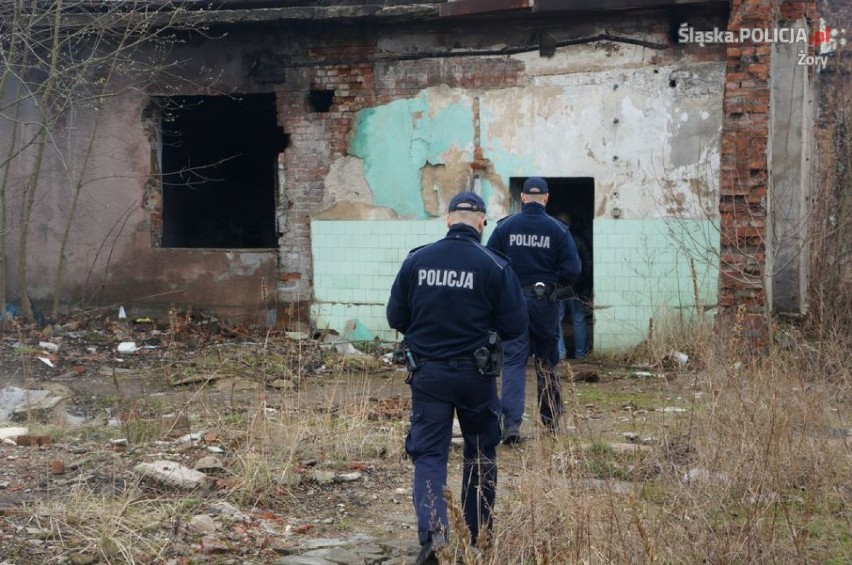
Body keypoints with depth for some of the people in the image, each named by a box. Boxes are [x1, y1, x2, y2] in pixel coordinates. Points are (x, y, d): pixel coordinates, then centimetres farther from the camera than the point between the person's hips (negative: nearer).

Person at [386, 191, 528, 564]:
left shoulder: (416, 261, -3)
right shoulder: (494, 265, -9)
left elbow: (395, 317, 3)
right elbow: (516, 325, -7)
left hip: (426, 373, 1)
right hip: (475, 374, -1)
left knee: (428, 455, 3)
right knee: (480, 453, 17)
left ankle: (432, 531, -16)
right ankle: (480, 533, 26)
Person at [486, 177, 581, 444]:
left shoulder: (505, 227, -3)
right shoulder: (557, 229, -4)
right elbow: (572, 269, -8)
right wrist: (553, 283, 11)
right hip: (545, 302, 1)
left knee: (513, 361, -1)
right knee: (546, 361, 15)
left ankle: (511, 422, -15)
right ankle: (551, 419, 25)